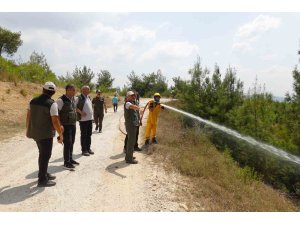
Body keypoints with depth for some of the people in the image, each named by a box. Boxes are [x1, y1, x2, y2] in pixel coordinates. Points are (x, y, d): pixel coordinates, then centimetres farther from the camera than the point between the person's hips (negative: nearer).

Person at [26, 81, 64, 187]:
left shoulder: (33, 101, 4)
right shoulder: (52, 103, -17)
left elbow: (28, 116, 10)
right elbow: (55, 121, -20)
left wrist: (28, 129, 22)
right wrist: (60, 135, -11)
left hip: (35, 132, 7)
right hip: (46, 133, -7)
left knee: (43, 154, 21)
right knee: (45, 155, 4)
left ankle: (44, 174, 34)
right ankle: (42, 180, 11)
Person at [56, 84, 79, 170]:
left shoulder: (73, 99, 7)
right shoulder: (61, 100, -16)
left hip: (73, 125, 7)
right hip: (65, 126, -7)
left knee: (71, 143, 14)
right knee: (67, 144, -4)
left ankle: (70, 159, 27)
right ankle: (66, 162, 8)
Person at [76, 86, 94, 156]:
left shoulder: (89, 97, 13)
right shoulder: (79, 98, -10)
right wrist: (80, 112, -22)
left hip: (90, 118, 7)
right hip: (83, 119, -7)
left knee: (89, 134, 13)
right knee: (83, 135, 1)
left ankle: (88, 148, 24)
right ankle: (84, 150, 9)